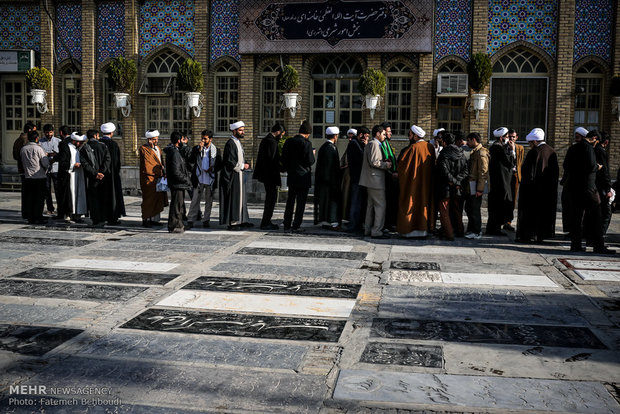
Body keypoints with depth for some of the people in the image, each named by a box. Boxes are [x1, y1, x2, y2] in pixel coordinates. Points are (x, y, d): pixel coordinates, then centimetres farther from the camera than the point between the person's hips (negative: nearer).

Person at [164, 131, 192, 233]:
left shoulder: (174, 150, 12)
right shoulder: (174, 152, -19)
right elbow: (176, 171, -22)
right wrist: (186, 180, -16)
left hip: (179, 184, 10)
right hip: (177, 183, -10)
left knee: (179, 205, 18)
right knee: (176, 205, -4)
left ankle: (179, 225, 28)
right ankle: (173, 226, 3)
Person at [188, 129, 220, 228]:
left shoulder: (215, 150, 5)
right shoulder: (196, 148, 5)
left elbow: (219, 164, 10)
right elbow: (191, 161, -7)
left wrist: (212, 169, -8)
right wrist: (199, 150, -14)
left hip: (210, 179, 1)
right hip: (199, 179, -1)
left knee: (209, 201, 8)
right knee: (195, 200, -3)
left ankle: (206, 220, 18)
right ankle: (190, 220, 1)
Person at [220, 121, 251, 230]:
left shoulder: (238, 142, 15)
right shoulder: (231, 143, -15)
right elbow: (230, 162, -21)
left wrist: (244, 164, 6)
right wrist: (243, 166, -12)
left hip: (238, 175, 10)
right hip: (233, 176, -10)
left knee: (241, 198, 13)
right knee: (234, 199, -6)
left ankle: (241, 220, 20)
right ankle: (232, 223, -1)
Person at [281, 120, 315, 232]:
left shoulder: (288, 142, 4)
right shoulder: (306, 143, -13)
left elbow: (283, 159, 7)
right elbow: (310, 161, -15)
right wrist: (313, 155, 5)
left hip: (291, 177, 5)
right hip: (303, 176, -5)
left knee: (290, 201, 14)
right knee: (301, 202, 2)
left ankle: (286, 224, 17)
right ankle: (296, 226, 2)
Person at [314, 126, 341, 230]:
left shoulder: (323, 147, 12)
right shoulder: (332, 148, -15)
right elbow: (334, 166, -18)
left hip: (321, 178, 9)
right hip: (330, 178, -9)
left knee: (324, 200, 12)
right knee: (332, 199, -4)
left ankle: (324, 221, 19)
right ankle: (332, 222, -1)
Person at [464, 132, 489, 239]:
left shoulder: (481, 153, -14)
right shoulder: (473, 152, 17)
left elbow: (483, 172, -18)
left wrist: (479, 189, -20)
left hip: (476, 184, -10)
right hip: (470, 185, 10)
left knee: (475, 209, -3)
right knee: (468, 208, 14)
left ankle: (477, 232, 6)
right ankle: (471, 230, 24)